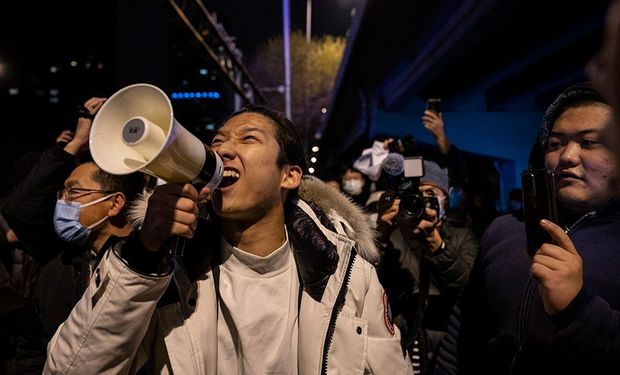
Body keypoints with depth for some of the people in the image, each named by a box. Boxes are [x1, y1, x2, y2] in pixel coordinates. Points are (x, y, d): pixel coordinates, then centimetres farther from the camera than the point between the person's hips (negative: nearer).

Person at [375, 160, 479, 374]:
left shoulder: (463, 238, 7)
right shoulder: (392, 238, 8)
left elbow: (471, 290, -11)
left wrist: (434, 240, -23)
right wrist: (381, 234, -20)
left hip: (446, 351, 0)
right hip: (396, 352, 1)